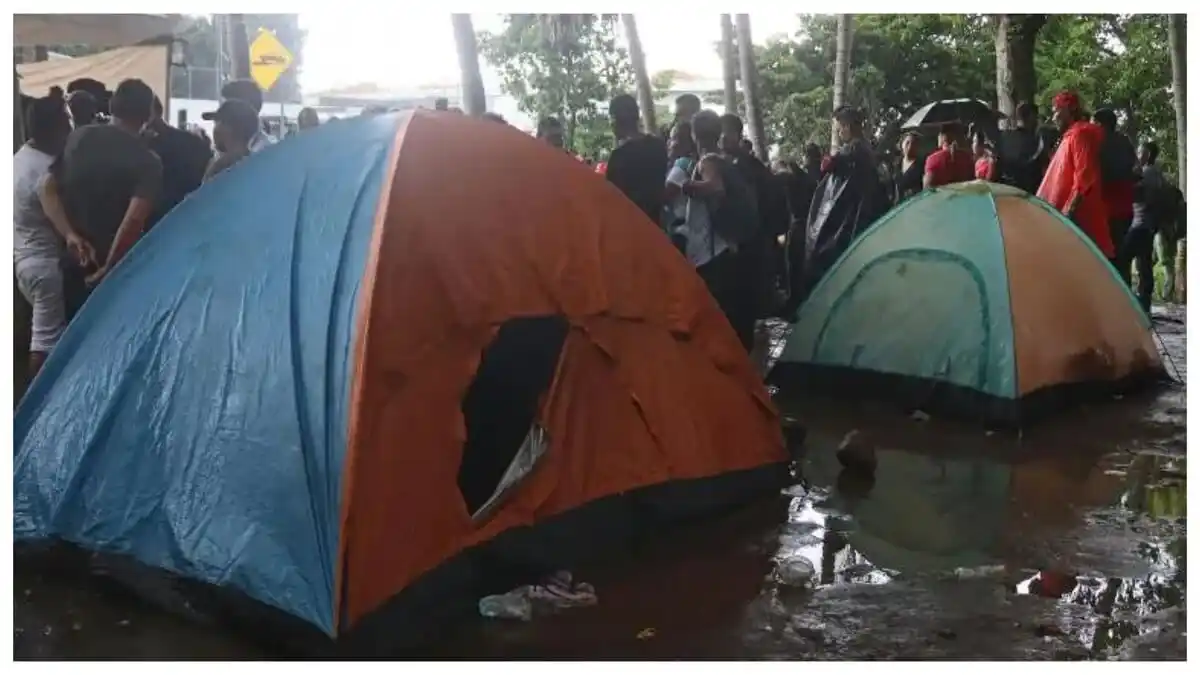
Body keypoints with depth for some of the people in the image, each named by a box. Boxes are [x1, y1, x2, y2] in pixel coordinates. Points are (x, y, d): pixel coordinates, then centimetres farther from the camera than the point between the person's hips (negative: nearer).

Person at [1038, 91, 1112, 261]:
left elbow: (1084, 178, -19)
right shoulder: (1070, 136, 21)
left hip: (1077, 218, -10)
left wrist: (1069, 211, -22)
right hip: (1068, 217, 10)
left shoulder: (1080, 134, -10)